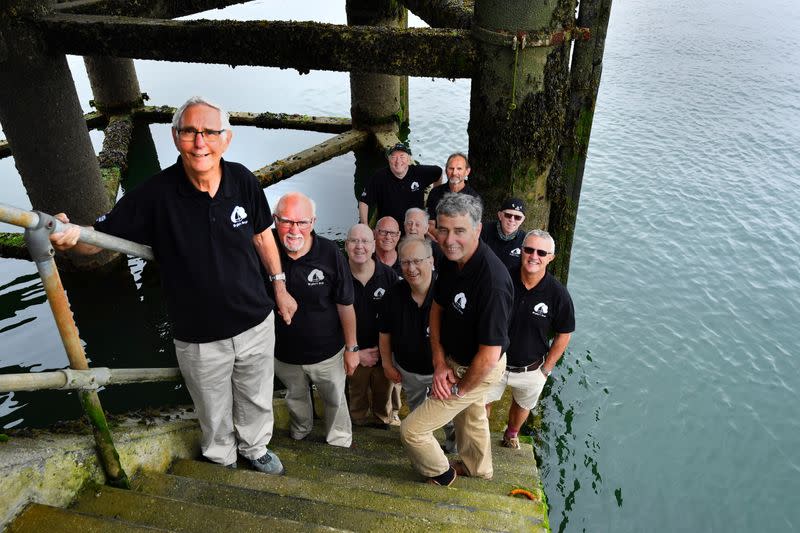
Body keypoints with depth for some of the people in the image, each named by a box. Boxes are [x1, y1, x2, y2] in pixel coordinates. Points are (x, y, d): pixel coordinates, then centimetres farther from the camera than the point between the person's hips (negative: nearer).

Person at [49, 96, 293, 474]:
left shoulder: (243, 180, -12)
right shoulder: (156, 194, -20)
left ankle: (255, 448, 56)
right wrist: (71, 235, -36)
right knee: (214, 412, 22)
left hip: (256, 323, 2)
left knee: (257, 399, 25)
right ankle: (222, 461, 54)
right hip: (200, 339, -2)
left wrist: (279, 286, 9)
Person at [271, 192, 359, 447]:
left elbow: (345, 304, -12)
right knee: (295, 395, 30)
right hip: (282, 349, 2)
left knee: (335, 398, 20)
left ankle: (339, 441, 49)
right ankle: (300, 430, 61)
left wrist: (352, 347, -6)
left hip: (326, 349, -2)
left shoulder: (330, 254, -23)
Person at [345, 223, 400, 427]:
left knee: (384, 400, 22)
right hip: (354, 355, -1)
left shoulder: (389, 275, -10)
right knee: (357, 402, 18)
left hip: (384, 354, 1)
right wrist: (355, 353, -11)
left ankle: (384, 422, 48)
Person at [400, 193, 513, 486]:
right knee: (471, 414, 32)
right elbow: (437, 308, 2)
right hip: (454, 359, 8)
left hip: (477, 369, -8)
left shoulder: (492, 281, -38)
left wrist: (459, 389, -17)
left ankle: (440, 473, 34)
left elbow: (489, 356, -34)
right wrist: (440, 362, -7)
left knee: (412, 429, 2)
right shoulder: (452, 259, -12)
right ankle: (477, 466, 61)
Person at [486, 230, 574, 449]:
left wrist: (546, 369, -4)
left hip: (530, 370, 0)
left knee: (522, 406, 25)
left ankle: (512, 434, 56)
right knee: (482, 404, 16)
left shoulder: (558, 293, -19)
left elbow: (563, 334, -5)